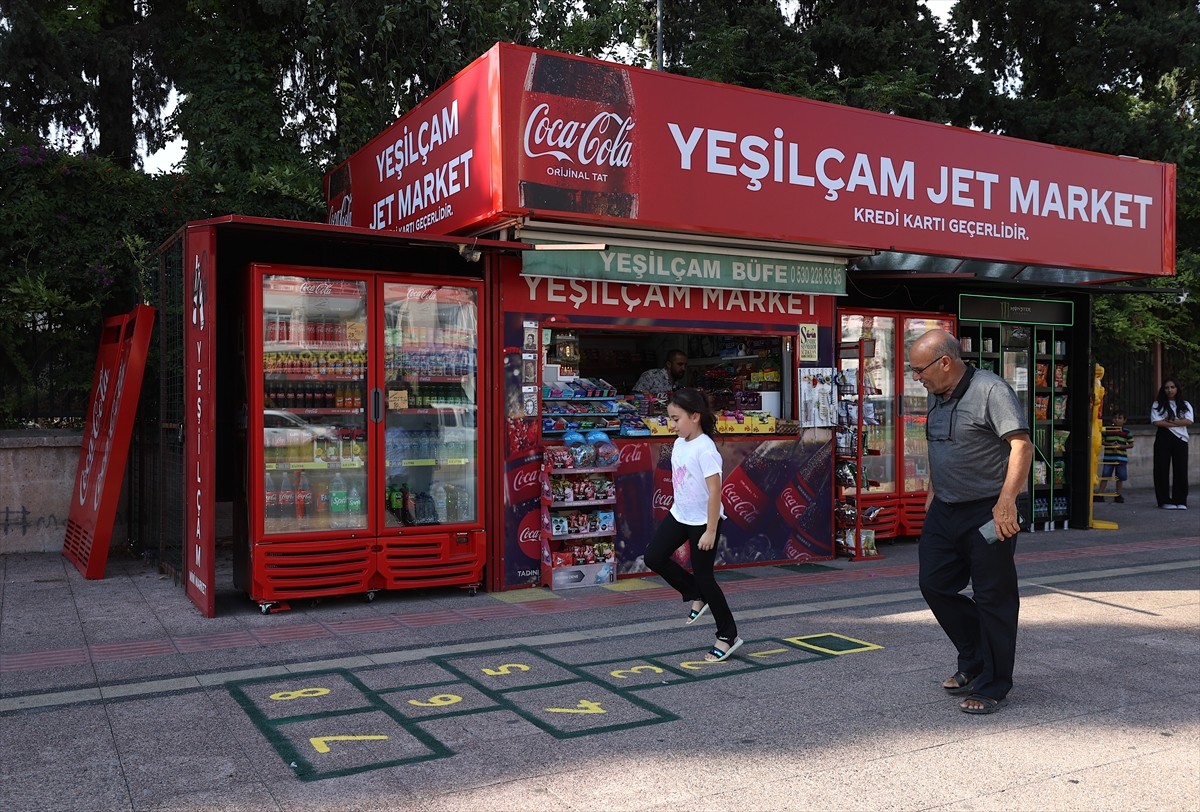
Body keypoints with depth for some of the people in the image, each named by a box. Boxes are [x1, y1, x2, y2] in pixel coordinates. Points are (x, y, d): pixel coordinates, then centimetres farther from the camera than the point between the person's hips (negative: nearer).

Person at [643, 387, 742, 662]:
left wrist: (711, 530, -23)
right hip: (680, 515, 8)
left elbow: (715, 490, -24)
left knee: (703, 576, 0)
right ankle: (697, 596, 20)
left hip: (703, 520, -8)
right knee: (654, 556, 0)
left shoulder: (704, 449, -23)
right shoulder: (679, 443, 3)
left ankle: (728, 635, 16)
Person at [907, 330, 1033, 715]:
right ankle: (974, 662, 29)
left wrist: (1006, 502, -31)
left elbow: (1021, 445, -24)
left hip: (987, 513, -8)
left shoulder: (990, 390, -16)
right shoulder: (937, 397, 10)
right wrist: (932, 494, 22)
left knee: (993, 597, 1)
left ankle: (993, 687, 14)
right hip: (944, 510, 9)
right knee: (934, 584, 11)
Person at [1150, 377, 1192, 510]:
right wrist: (1179, 423, -6)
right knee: (1163, 469, -3)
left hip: (1180, 439, 2)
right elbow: (1157, 422, -8)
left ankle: (1180, 501, 4)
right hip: (1164, 439, -2)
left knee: (1181, 469, -2)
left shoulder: (1185, 405, 13)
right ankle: (1165, 501, 3)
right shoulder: (1158, 404, 6)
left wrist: (1169, 421, -10)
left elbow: (1189, 421, -3)